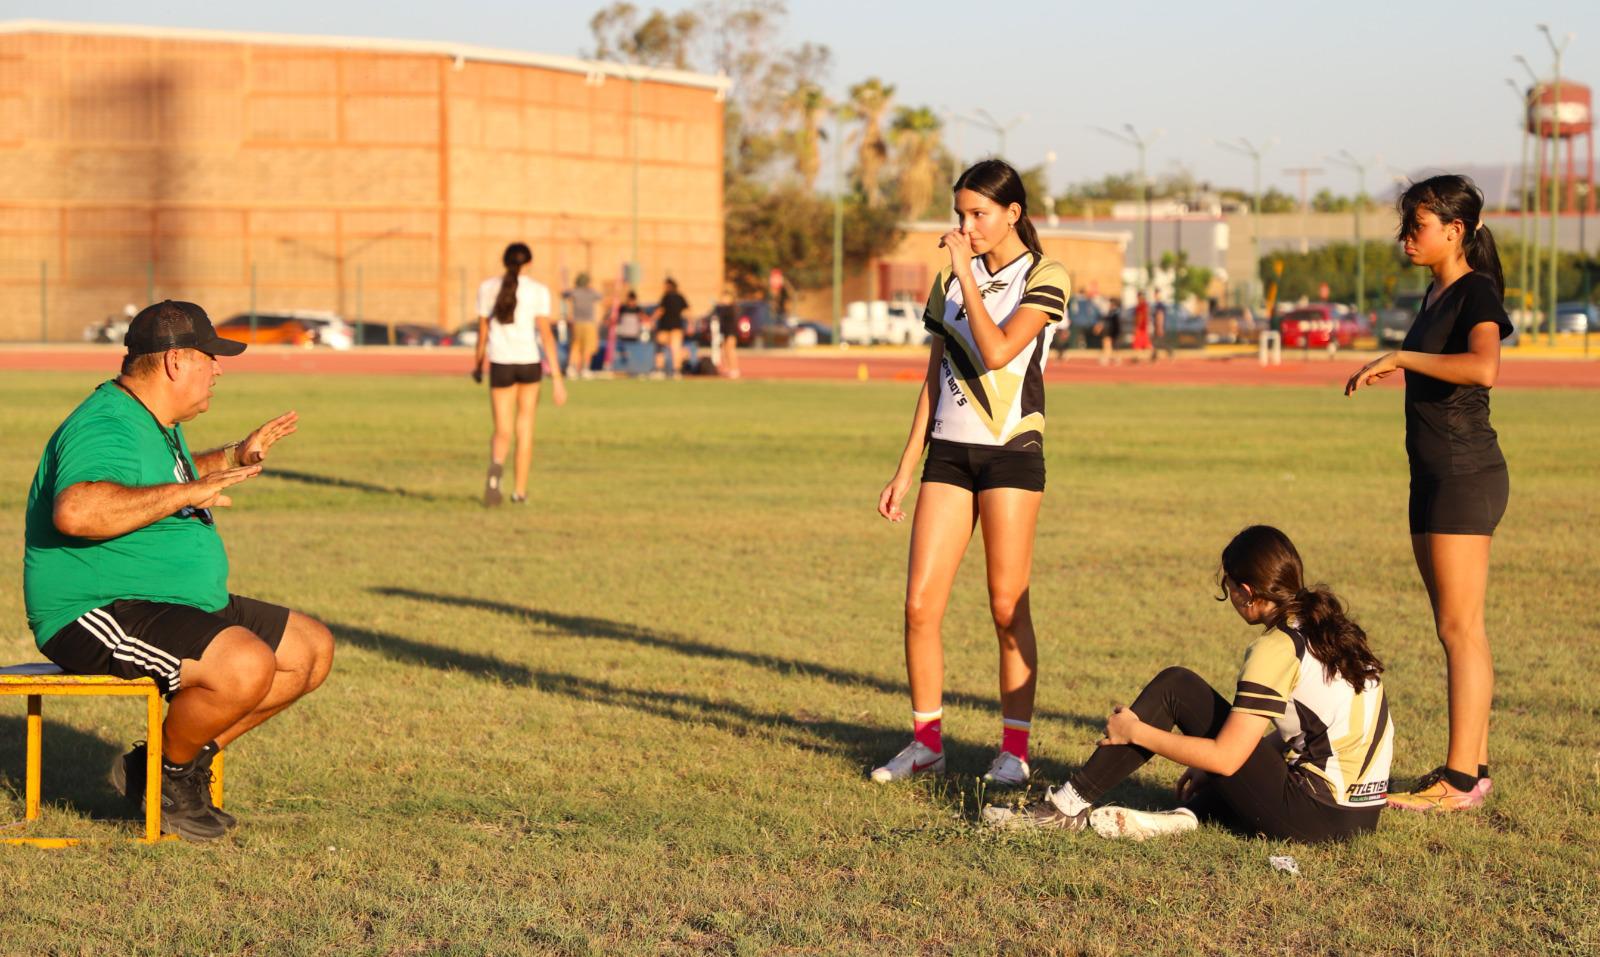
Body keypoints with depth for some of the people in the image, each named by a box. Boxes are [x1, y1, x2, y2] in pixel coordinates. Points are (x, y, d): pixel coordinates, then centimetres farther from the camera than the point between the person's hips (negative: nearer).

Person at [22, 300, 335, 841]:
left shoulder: (157, 425, 17)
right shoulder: (106, 427, -19)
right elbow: (76, 511, -40)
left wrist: (235, 458, 32)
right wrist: (187, 493, -34)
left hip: (181, 607, 11)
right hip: (97, 614, -11)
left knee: (312, 650, 10)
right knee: (247, 666, -32)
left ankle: (169, 761, 10)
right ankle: (169, 775, -5)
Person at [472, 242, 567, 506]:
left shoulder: (487, 287, 3)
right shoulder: (538, 291, -4)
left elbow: (483, 329, 7)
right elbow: (546, 333, -9)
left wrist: (478, 363, 23)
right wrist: (556, 378, -9)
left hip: (501, 365, 0)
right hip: (530, 363, 0)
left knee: (502, 433, 2)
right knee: (525, 428, 17)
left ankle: (496, 465, -33)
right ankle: (520, 491, 21)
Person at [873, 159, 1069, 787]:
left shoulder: (1044, 277, -3)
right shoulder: (950, 278, 12)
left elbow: (998, 351, -20)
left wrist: (968, 273, -18)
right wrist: (905, 471, 13)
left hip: (1011, 452, -5)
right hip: (949, 451, 5)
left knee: (1008, 607, -2)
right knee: (920, 603, -3)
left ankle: (1015, 748, 8)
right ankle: (926, 741, 9)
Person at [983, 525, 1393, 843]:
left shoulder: (1277, 649, -13)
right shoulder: (1333, 627, 12)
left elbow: (1226, 758, -15)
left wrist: (1136, 732, -3)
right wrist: (1208, 768, 22)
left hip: (1314, 816, -8)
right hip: (1362, 813, 8)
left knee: (1175, 686, -2)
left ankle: (1071, 805, 2)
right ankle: (1190, 812, 0)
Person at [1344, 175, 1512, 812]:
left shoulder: (1476, 292, -13)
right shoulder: (1437, 293, 15)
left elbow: (1484, 367, -32)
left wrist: (1399, 358, -26)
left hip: (1467, 474, -10)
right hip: (1434, 474, 10)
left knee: (1461, 628, -8)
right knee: (1455, 629, 12)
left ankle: (1460, 782, -7)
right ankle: (1473, 764, 17)